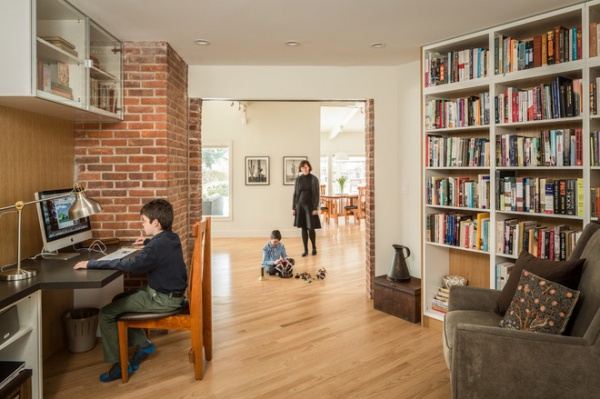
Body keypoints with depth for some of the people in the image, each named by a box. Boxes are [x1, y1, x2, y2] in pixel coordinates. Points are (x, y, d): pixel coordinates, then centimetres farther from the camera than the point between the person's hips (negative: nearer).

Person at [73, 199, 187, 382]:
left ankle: (118, 365, 6)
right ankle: (142, 343, 24)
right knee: (119, 300, 23)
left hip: (162, 299, -10)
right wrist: (147, 242, 43)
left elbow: (131, 265, -33)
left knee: (106, 314, -4)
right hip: (169, 292, 10)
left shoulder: (157, 246, -26)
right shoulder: (171, 238, 3)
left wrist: (91, 263, -28)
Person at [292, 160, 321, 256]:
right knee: (303, 229, 5)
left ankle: (314, 248, 16)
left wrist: (315, 208, -11)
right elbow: (295, 194, 9)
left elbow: (316, 194, -5)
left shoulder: (314, 179, -3)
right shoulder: (298, 179, 7)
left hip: (310, 206, -3)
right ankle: (305, 249, 14)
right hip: (300, 205, 3)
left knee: (310, 228, -4)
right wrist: (293, 208, 6)